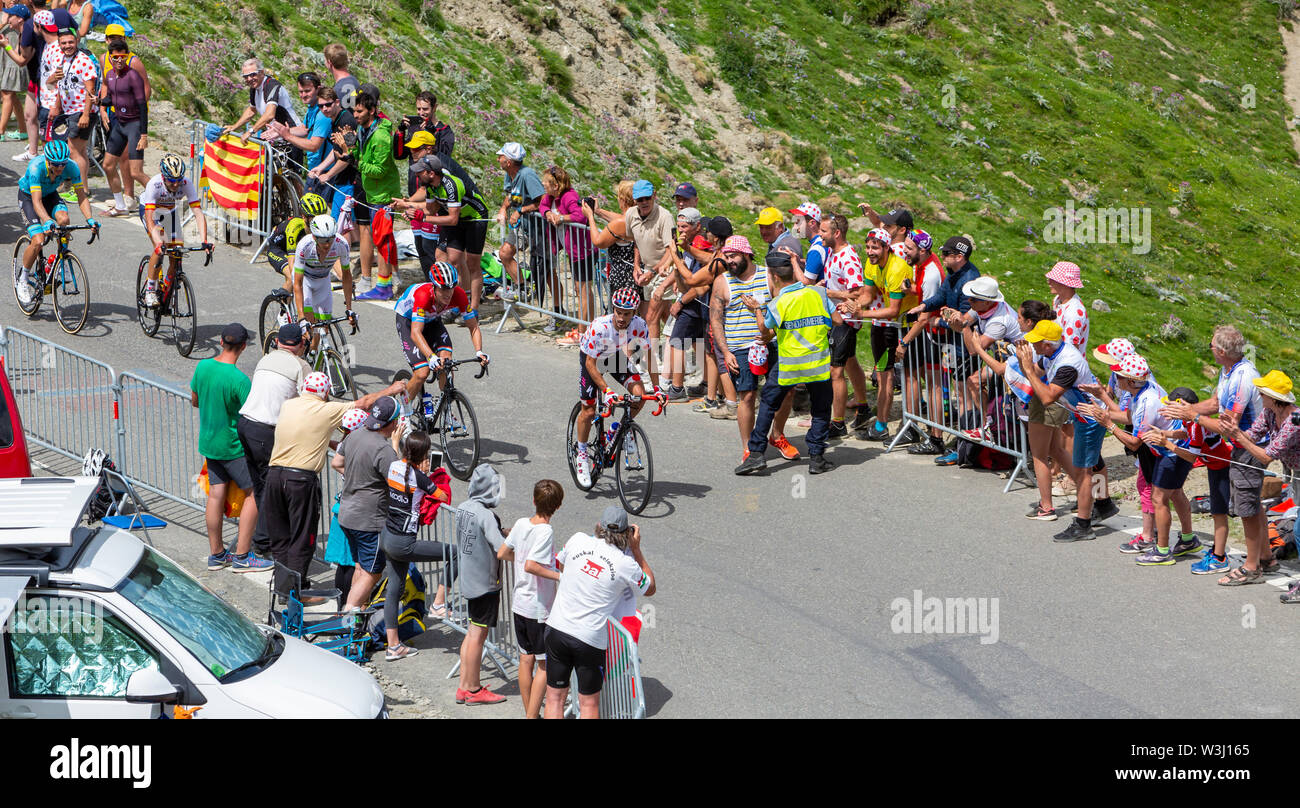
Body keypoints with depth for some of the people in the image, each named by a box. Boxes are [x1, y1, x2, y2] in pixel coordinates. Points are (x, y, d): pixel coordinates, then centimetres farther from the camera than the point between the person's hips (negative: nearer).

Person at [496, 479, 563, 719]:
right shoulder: (545, 532, -21)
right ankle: (532, 716, 1)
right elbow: (530, 566, -31)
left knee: (526, 659, 15)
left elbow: (502, 554, 10)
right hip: (540, 609, -7)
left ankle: (528, 713, 23)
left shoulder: (521, 524, 0)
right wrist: (560, 576, -27)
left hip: (519, 603, 7)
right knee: (545, 665, 3)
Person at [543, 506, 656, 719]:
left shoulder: (577, 540, -3)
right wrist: (636, 549, 9)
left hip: (557, 628, 2)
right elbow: (650, 589, 11)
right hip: (590, 639, -2)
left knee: (555, 698, 12)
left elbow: (561, 565, 19)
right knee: (589, 703, 12)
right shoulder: (627, 564, -10)